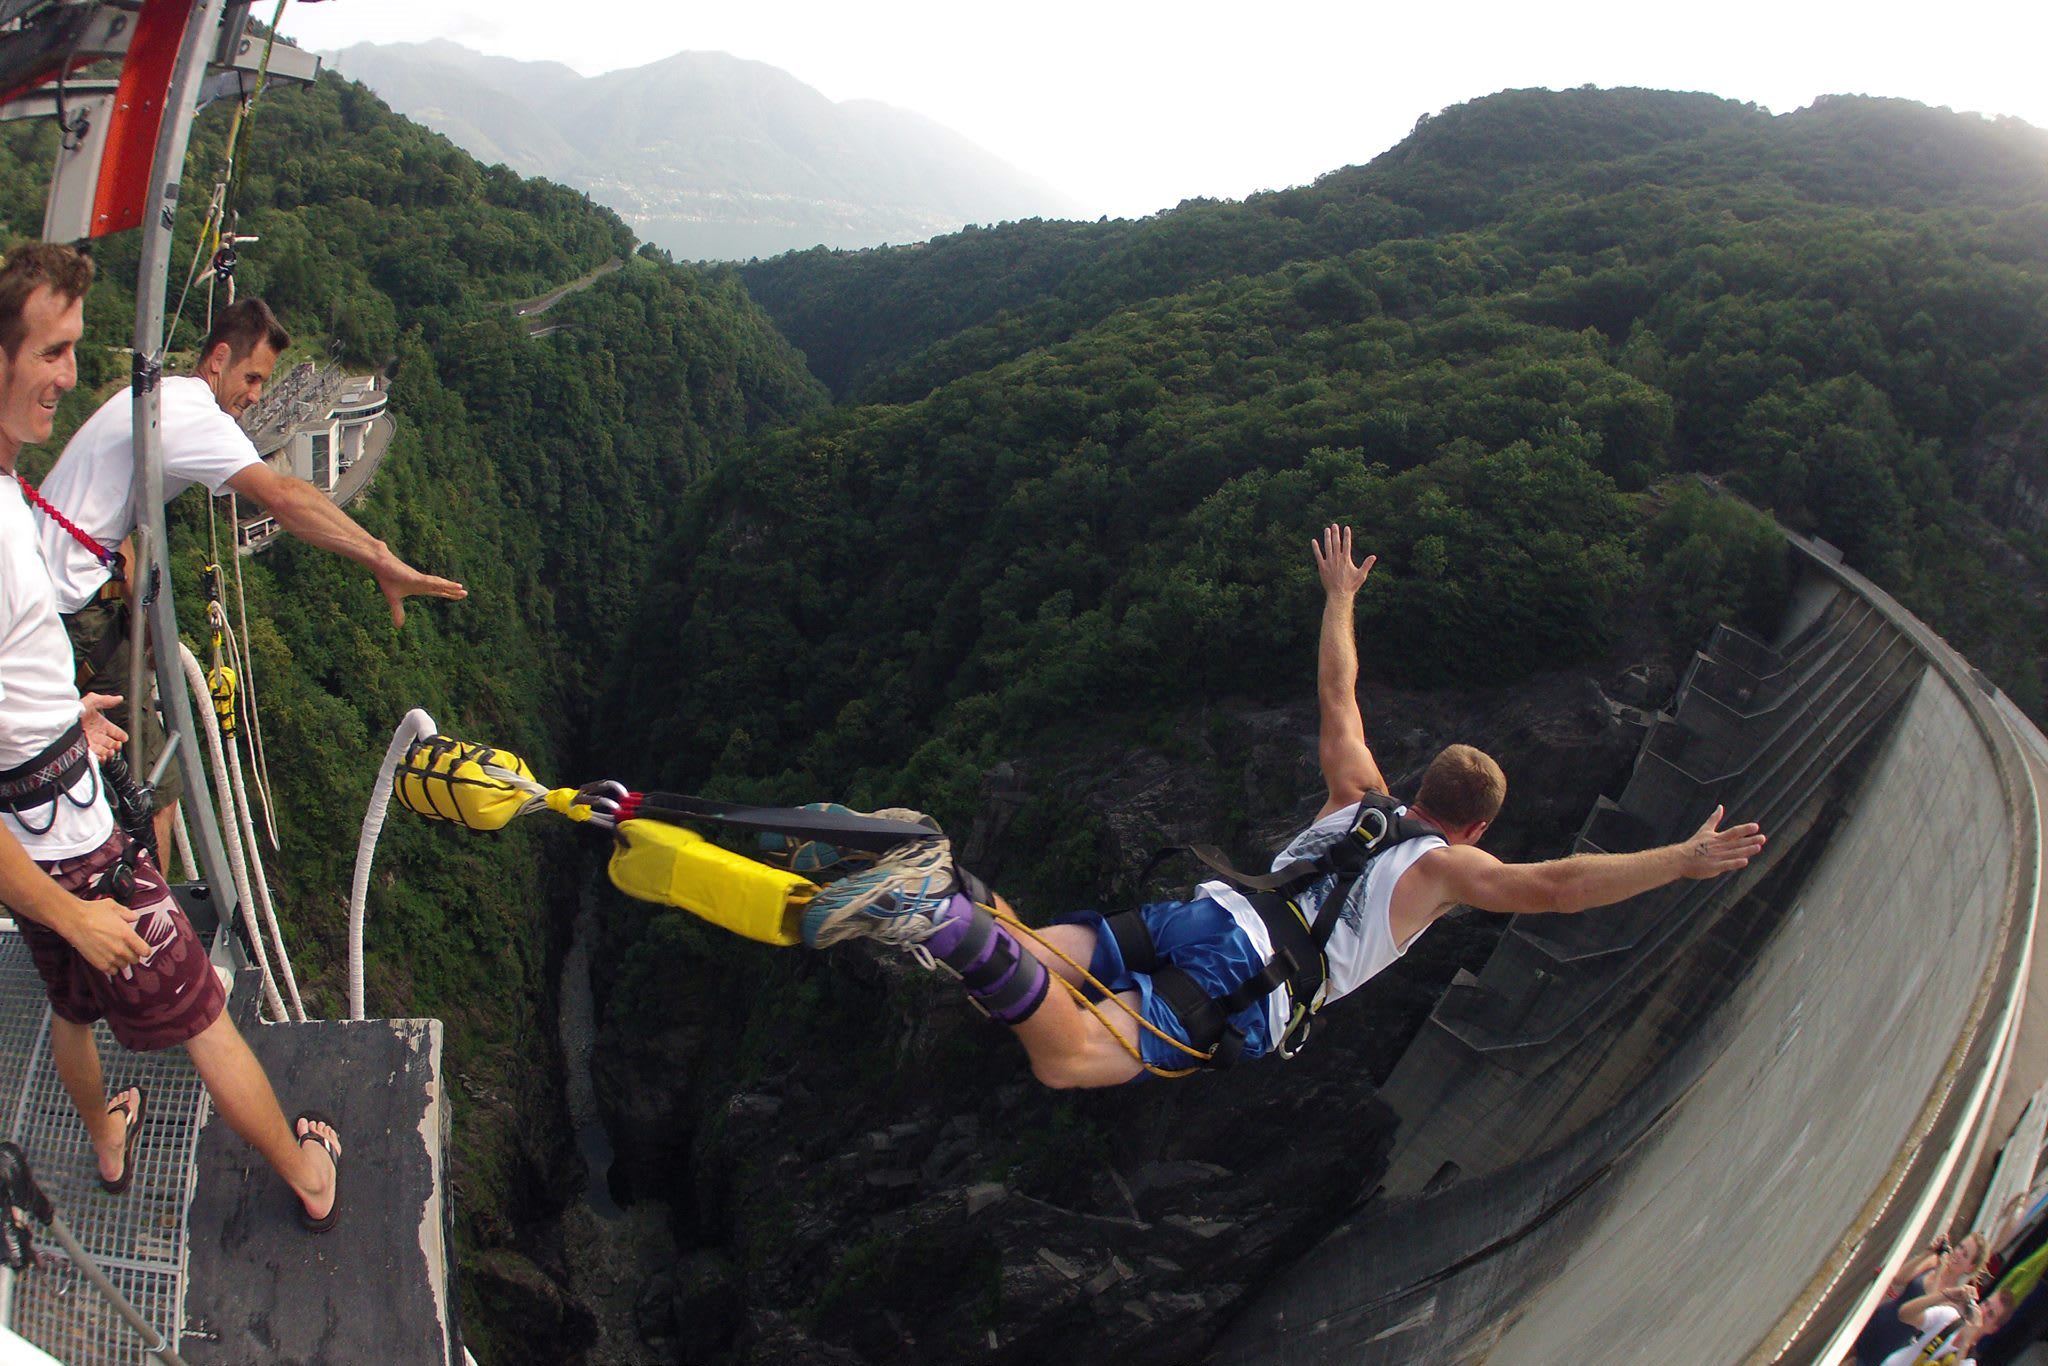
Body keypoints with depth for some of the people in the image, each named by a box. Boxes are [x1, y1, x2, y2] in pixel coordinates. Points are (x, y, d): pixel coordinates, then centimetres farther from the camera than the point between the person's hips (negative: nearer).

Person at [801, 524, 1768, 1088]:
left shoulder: (1360, 799, 27)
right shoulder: (1446, 866, 11)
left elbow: (1337, 694, 34)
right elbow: (1552, 886, -1)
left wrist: (1340, 598, 47)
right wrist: (1681, 862, 6)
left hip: (1197, 914, 7)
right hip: (1245, 987, -7)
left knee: (1017, 962, 0)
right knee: (1067, 1058, -26)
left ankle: (944, 884, -29)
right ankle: (951, 922, -46)